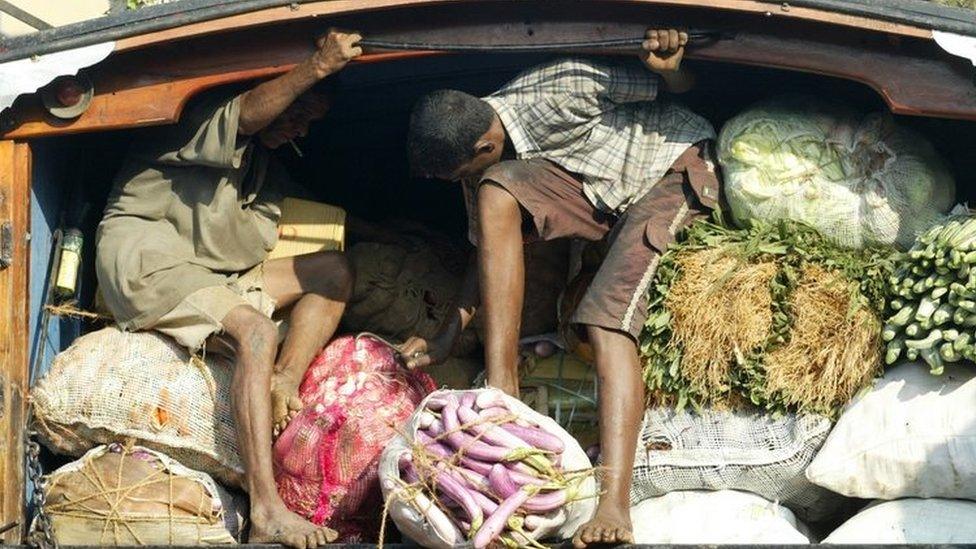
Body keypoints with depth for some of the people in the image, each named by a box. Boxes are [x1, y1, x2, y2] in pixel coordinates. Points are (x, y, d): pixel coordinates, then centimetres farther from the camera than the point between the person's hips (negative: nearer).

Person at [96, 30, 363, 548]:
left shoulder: (268, 171, 20)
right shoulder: (204, 117, -5)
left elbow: (252, 251, 12)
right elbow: (248, 113, -29)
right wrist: (316, 68, -42)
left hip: (215, 278, 9)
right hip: (145, 259, -9)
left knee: (333, 268, 0)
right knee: (256, 331, -33)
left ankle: (285, 382, -21)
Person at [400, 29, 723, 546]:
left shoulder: (561, 89, -26)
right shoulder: (486, 165, -5)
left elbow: (682, 86, -13)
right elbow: (489, 248, 7)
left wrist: (669, 69, -37)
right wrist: (449, 334, -1)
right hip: (600, 194, 6)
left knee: (608, 312, -29)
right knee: (496, 196, -22)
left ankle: (614, 507, -40)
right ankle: (500, 390, -24)